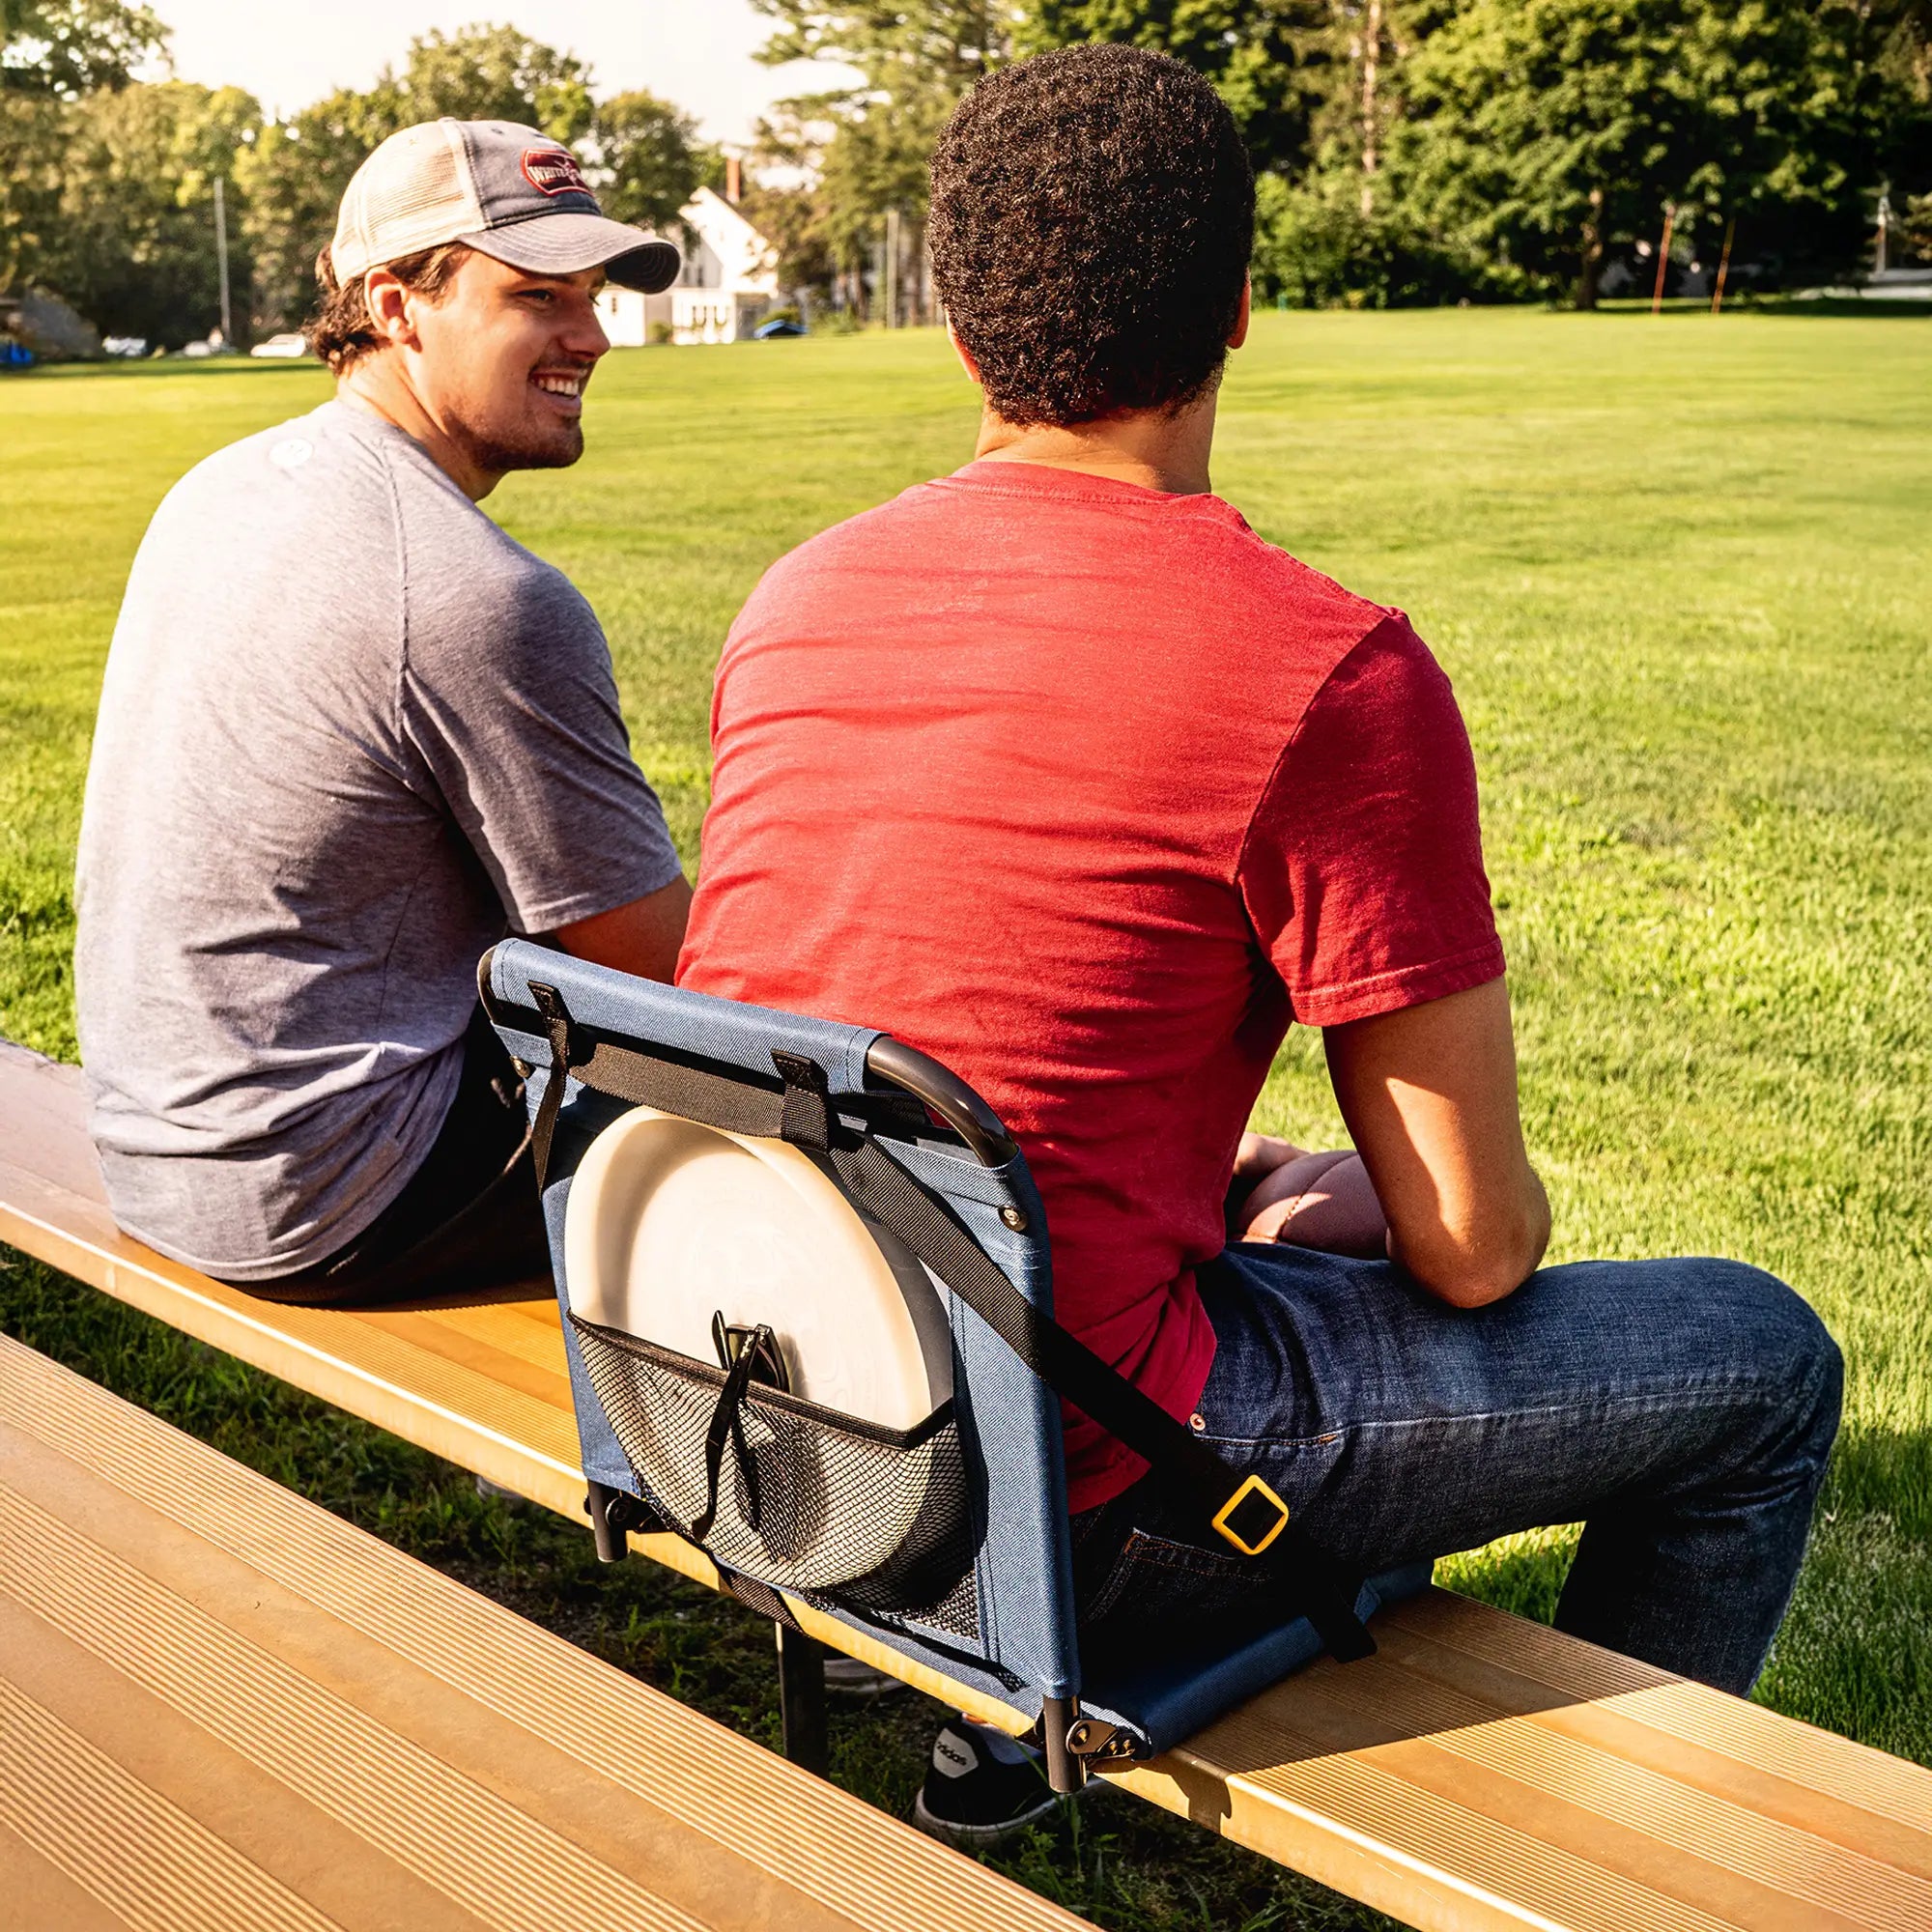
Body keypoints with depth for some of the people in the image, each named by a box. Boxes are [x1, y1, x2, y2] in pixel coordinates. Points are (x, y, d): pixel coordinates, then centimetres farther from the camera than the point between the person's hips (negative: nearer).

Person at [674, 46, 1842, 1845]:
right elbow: (1472, 1245, -12)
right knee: (1760, 1357, 9)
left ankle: (1000, 1737, 41)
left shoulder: (798, 599, 3)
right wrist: (1354, 1194, 12)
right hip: (1054, 1501, -7)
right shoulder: (1334, 673, -17)